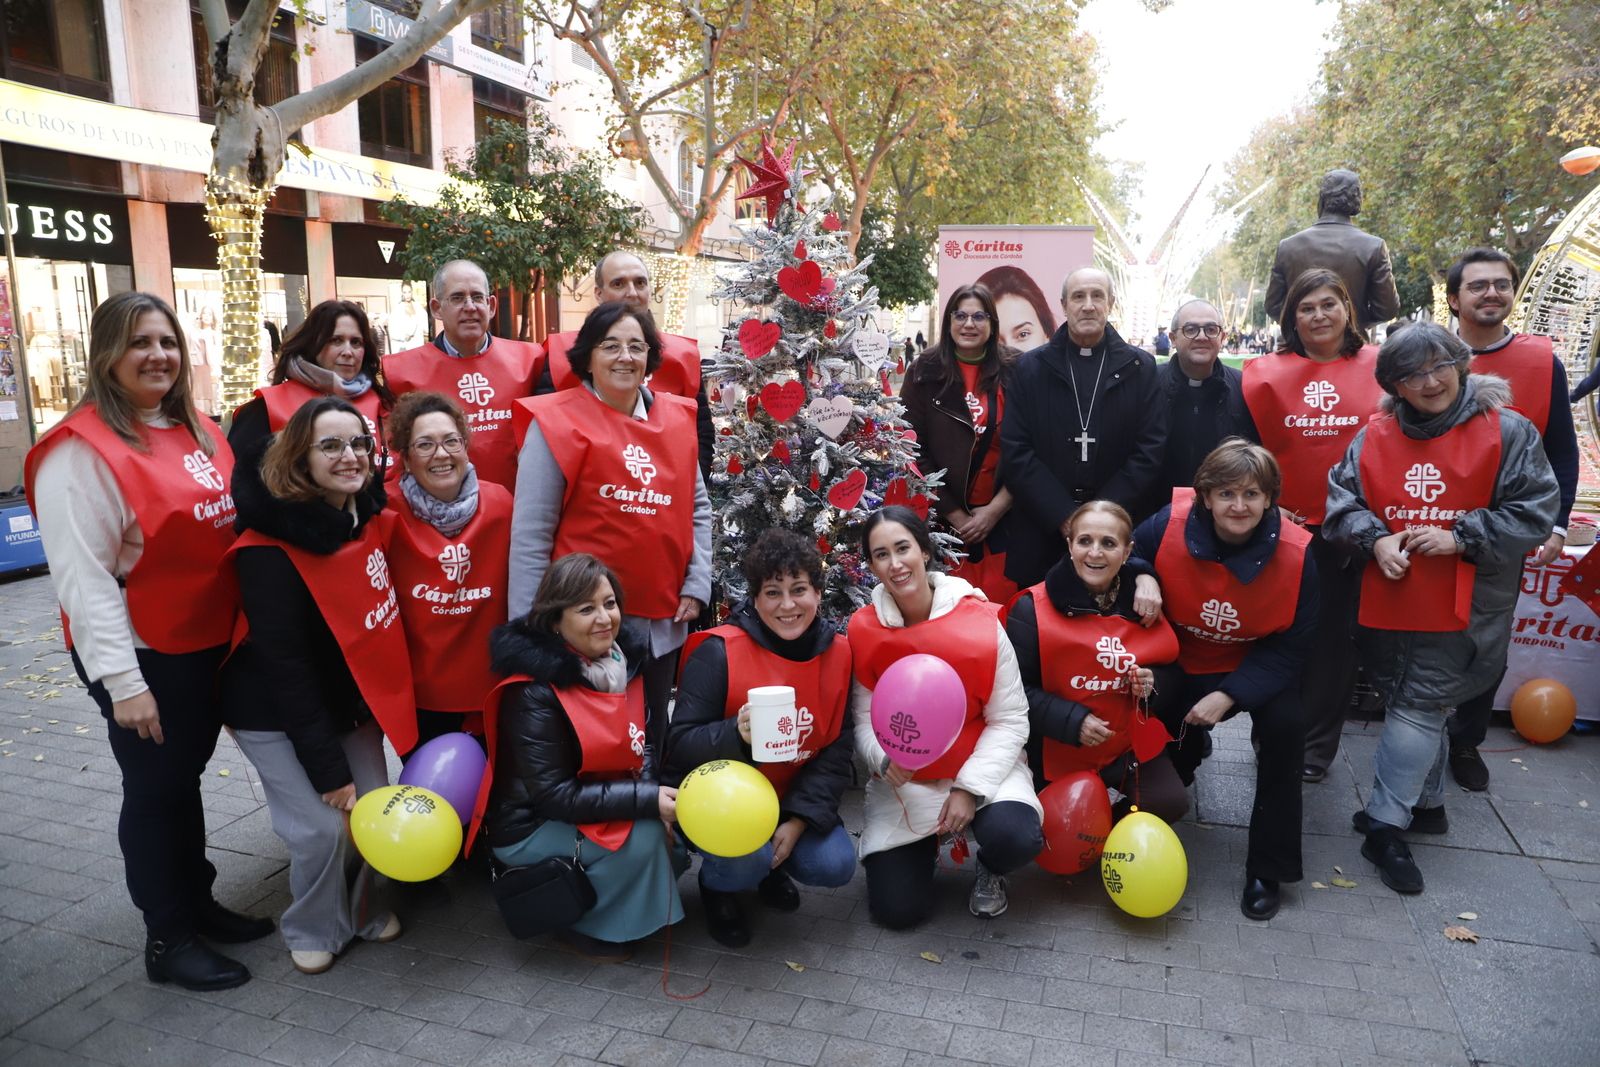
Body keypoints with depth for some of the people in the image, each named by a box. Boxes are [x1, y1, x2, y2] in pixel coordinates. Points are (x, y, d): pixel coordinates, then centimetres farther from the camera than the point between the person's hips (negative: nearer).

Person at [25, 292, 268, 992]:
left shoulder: (197, 432, 7)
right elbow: (81, 576, -19)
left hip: (213, 645, 7)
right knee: (157, 790, 7)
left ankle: (197, 902, 37)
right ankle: (168, 939, 25)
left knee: (186, 778, 20)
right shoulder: (80, 448, -15)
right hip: (145, 658, -7)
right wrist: (122, 681, -20)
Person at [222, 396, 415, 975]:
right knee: (322, 825, -8)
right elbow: (284, 666, -23)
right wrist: (327, 767, -21)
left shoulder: (365, 515, -6)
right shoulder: (270, 551, -25)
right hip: (276, 715, -6)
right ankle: (314, 931, 20)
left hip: (350, 699, 6)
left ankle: (359, 908, 32)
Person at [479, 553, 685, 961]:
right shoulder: (535, 693, -25)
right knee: (643, 836, -25)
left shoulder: (626, 657, -5)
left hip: (607, 804, 7)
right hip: (531, 827, -7)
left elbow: (645, 742, 3)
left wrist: (652, 789, -17)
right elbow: (554, 796, -25)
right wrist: (646, 801, -29)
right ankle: (585, 924, -2)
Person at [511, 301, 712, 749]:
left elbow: (697, 508, 13)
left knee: (653, 737, 20)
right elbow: (530, 535, -10)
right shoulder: (557, 423, -9)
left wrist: (697, 584, 2)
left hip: (663, 622, 5)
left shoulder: (677, 418, 6)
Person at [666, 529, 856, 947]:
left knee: (836, 865, -16)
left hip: (792, 798, 4)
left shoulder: (838, 654, -7)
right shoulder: (719, 652, -20)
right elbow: (680, 744, -18)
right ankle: (715, 884, 10)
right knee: (747, 860, -30)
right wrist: (736, 734, -39)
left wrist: (798, 820, -15)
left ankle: (769, 863, 19)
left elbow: (836, 752, -5)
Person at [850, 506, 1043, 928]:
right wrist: (885, 759, -27)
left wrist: (971, 786, -19)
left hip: (981, 767, -1)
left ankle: (989, 869, 8)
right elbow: (865, 719, -6)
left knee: (1014, 837, -32)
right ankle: (926, 843, 28)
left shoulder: (980, 620, -15)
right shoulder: (863, 630, -9)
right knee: (896, 909, -7)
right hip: (903, 780, 2)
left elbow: (1010, 719, -11)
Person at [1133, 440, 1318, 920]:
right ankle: (1189, 744, 39)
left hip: (1256, 668, -1)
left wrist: (1229, 696, -26)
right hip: (1178, 664, 2)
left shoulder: (1295, 552, -21)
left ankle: (1267, 870, -10)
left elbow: (1292, 646, -15)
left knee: (1285, 724, -28)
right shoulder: (1170, 525, -21)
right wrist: (1142, 577, -24)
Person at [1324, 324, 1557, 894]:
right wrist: (1375, 540, -13)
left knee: (1418, 709, -3)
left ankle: (1386, 825, 8)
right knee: (1414, 705, 17)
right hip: (1388, 602, 4)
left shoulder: (1507, 431, -6)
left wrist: (1459, 537, -16)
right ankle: (1426, 802, 36)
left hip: (1462, 607, -4)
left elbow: (1535, 510, -7)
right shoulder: (1374, 436, 2)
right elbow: (1342, 498, 4)